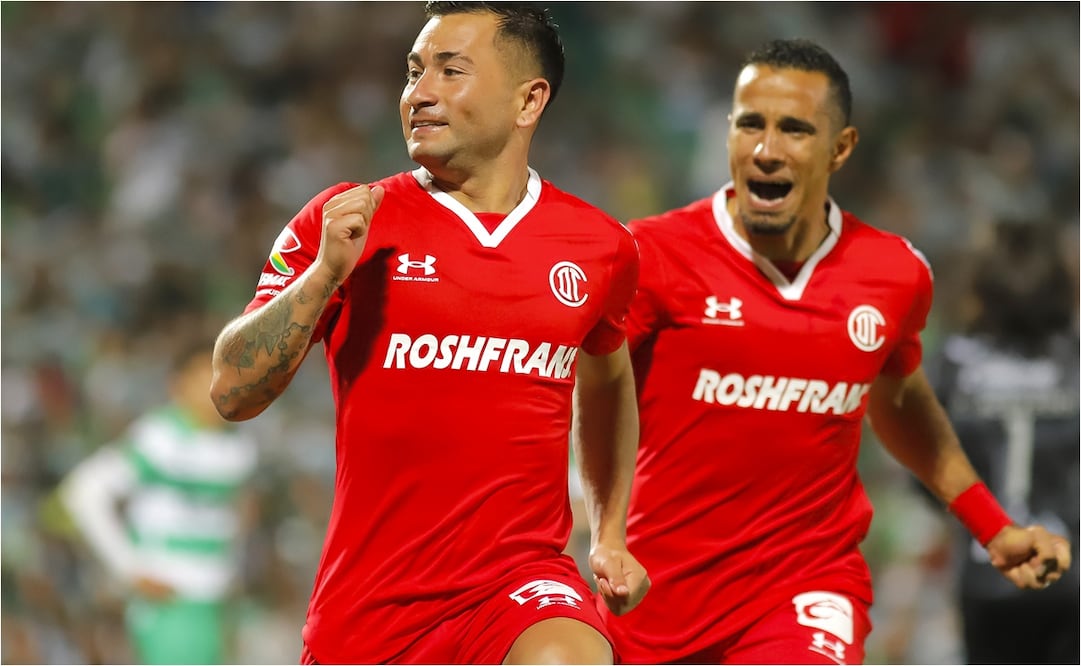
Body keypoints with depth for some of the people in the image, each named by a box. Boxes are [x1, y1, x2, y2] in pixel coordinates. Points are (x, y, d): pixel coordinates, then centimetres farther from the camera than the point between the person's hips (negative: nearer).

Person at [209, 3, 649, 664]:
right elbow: (234, 393, -5)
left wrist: (610, 534, 25)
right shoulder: (343, 223, 0)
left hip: (523, 583, 0)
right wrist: (325, 273, -16)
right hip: (369, 602, 0)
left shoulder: (600, 248, 6)